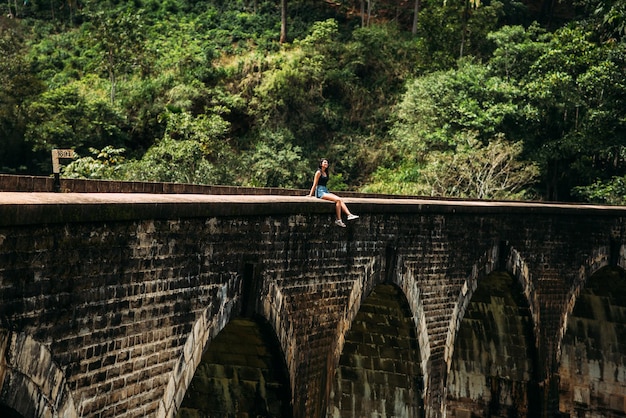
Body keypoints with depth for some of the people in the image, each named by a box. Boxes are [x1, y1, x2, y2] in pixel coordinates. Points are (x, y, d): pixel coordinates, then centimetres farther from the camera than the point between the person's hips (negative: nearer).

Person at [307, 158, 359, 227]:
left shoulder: (326, 173, 21)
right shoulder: (319, 172, -3)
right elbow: (315, 184, -3)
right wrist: (310, 194, -2)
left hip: (326, 191, 8)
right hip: (320, 191, -8)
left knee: (341, 200, -16)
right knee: (337, 200, -24)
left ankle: (349, 214, -29)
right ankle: (338, 220, -24)